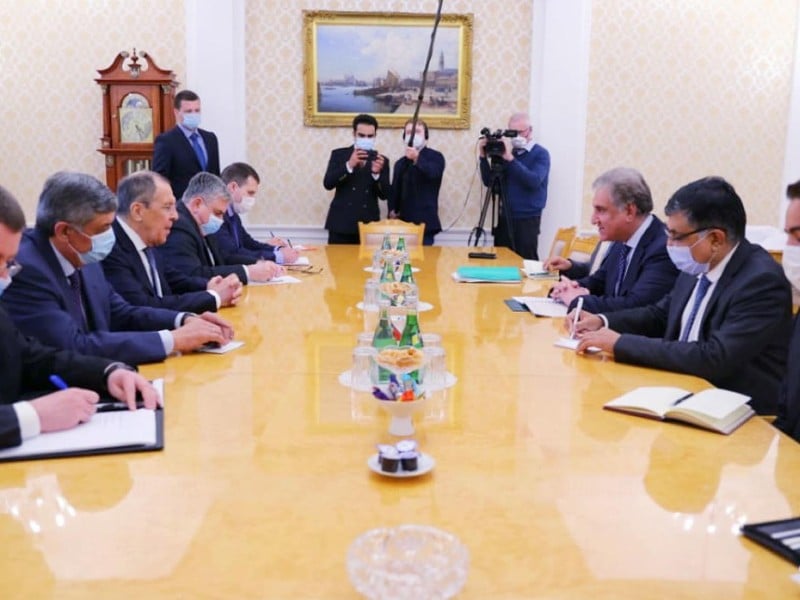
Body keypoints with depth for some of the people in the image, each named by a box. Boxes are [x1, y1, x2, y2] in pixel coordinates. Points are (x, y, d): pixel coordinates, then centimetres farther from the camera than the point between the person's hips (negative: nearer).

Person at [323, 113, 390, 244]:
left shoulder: (381, 160, 8)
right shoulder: (339, 154, 6)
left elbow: (384, 195, 0)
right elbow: (328, 183, -6)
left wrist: (377, 173, -17)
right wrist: (349, 165, -19)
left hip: (368, 225, 1)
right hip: (341, 224, -1)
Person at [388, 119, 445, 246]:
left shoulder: (435, 157, 1)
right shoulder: (400, 163, 17)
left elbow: (433, 173, -21)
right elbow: (395, 191, 17)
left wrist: (417, 158, -36)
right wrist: (392, 211, 0)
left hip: (424, 222, -5)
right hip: (403, 222, 5)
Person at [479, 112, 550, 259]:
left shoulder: (540, 154, -4)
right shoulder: (505, 152, 10)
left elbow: (534, 181, -22)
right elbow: (489, 182, 7)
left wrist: (510, 159, -26)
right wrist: (484, 157, -6)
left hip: (527, 220, -5)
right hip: (504, 218, 5)